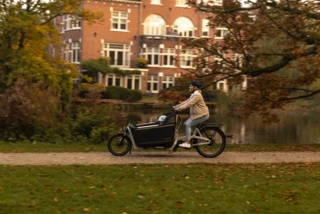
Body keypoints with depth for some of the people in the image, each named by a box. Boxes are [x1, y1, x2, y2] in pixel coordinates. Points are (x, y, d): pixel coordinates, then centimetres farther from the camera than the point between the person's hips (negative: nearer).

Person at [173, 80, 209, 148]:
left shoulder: (197, 95, -18)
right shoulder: (193, 94, 16)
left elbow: (189, 104, -26)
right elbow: (186, 101, 16)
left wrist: (179, 108, -29)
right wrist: (177, 106, 9)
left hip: (202, 115, -10)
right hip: (196, 114, 10)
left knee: (188, 125, -16)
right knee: (186, 124, 6)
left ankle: (187, 143, -17)